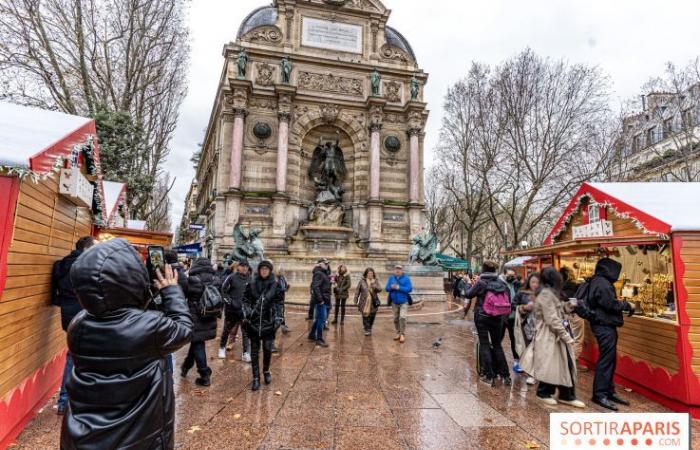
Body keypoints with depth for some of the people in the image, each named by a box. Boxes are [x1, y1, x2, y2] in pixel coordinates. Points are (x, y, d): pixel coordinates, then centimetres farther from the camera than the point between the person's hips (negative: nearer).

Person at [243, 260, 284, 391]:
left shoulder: (276, 285, -2)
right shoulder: (252, 284, 1)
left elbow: (280, 303, 1)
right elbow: (246, 300, 8)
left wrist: (279, 318, -7)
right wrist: (247, 313, -7)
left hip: (269, 322, -1)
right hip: (254, 322, 1)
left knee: (268, 349, 4)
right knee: (254, 350, 5)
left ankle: (266, 371, 31)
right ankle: (256, 377, 15)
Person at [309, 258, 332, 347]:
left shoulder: (324, 273, 16)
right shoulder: (318, 273, -15)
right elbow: (315, 287, -25)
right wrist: (320, 299, -25)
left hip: (324, 300, 10)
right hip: (320, 301, -10)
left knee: (318, 319, 18)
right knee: (322, 319, -7)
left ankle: (312, 335, 30)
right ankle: (319, 339, 0)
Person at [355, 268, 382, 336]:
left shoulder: (376, 281, 4)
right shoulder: (362, 281, 0)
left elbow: (379, 289, -6)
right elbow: (357, 291, 4)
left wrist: (374, 285, -24)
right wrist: (356, 300, 0)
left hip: (373, 303, 2)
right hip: (364, 302, -1)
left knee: (372, 316, 7)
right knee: (365, 316, -5)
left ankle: (369, 329, 27)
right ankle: (367, 330, 4)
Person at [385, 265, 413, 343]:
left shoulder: (406, 278, -7)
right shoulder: (391, 278, 4)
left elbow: (410, 289, -16)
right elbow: (387, 288, 2)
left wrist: (399, 287, -23)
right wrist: (391, 287, -21)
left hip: (404, 302, -4)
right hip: (394, 302, 4)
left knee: (402, 317, -16)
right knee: (396, 319, 11)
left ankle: (402, 335, -6)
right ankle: (398, 333, 25)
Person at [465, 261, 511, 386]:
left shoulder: (481, 283, -12)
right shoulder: (502, 283, -1)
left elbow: (468, 295, -2)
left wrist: (474, 284, 14)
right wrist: (504, 316, 15)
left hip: (482, 317, -4)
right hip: (498, 318, 4)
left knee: (484, 345, 4)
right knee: (497, 345, 15)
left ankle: (489, 376, 3)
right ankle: (505, 375, 16)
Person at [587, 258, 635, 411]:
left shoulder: (598, 281, 15)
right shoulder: (601, 283, -17)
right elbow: (611, 304, -20)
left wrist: (623, 304, 10)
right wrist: (627, 305, -5)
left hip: (605, 325, 10)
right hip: (605, 326, -10)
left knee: (610, 359, 15)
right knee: (606, 360, -5)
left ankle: (609, 391, 23)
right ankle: (599, 394, 1)